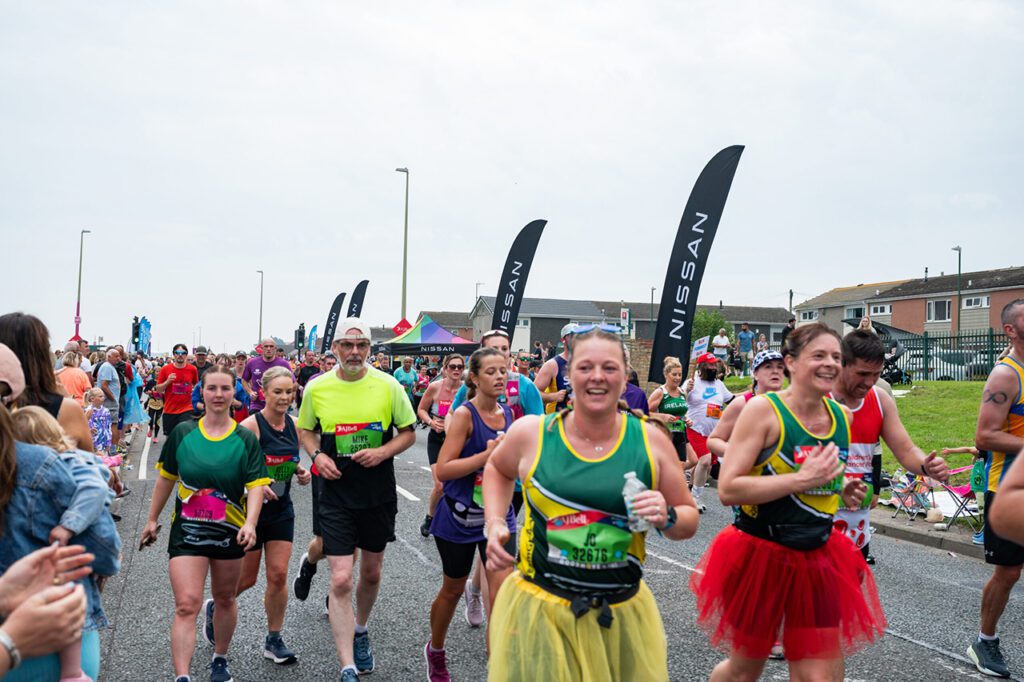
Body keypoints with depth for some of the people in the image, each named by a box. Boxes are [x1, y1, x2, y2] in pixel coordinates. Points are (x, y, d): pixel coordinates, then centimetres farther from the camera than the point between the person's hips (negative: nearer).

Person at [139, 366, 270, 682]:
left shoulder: (246, 439, -5)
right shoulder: (182, 432, -1)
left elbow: (256, 485, -11)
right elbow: (166, 478, 9)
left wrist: (250, 524, -25)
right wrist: (152, 519, 12)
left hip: (229, 532, 1)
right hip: (187, 531, -1)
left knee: (225, 600, 17)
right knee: (186, 605, -12)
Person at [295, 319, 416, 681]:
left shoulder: (387, 386, -6)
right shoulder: (316, 388, -4)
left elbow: (408, 434, 2)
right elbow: (305, 431, 11)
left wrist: (383, 452, -17)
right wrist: (318, 455, -9)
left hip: (379, 493, 1)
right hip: (336, 494, -1)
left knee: (371, 573, 17)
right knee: (341, 580, -9)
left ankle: (360, 631, 45)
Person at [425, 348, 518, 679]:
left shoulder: (507, 413, 2)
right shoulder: (464, 414, -16)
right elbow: (443, 470, -22)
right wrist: (486, 455, -29)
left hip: (498, 516, 4)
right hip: (460, 518, -4)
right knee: (453, 589, 15)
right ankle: (435, 651, 42)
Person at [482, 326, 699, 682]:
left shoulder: (651, 440, -4)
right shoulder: (531, 433, -6)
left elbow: (689, 521, 6)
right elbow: (497, 469, 17)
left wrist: (666, 518, -15)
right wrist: (495, 525, 3)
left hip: (623, 614, 1)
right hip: (539, 610, -1)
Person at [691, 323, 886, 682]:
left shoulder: (841, 416, 4)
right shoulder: (763, 409, -15)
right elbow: (728, 489, -22)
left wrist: (843, 491, 1)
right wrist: (802, 480, -25)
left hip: (818, 558, 5)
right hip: (760, 554, -5)